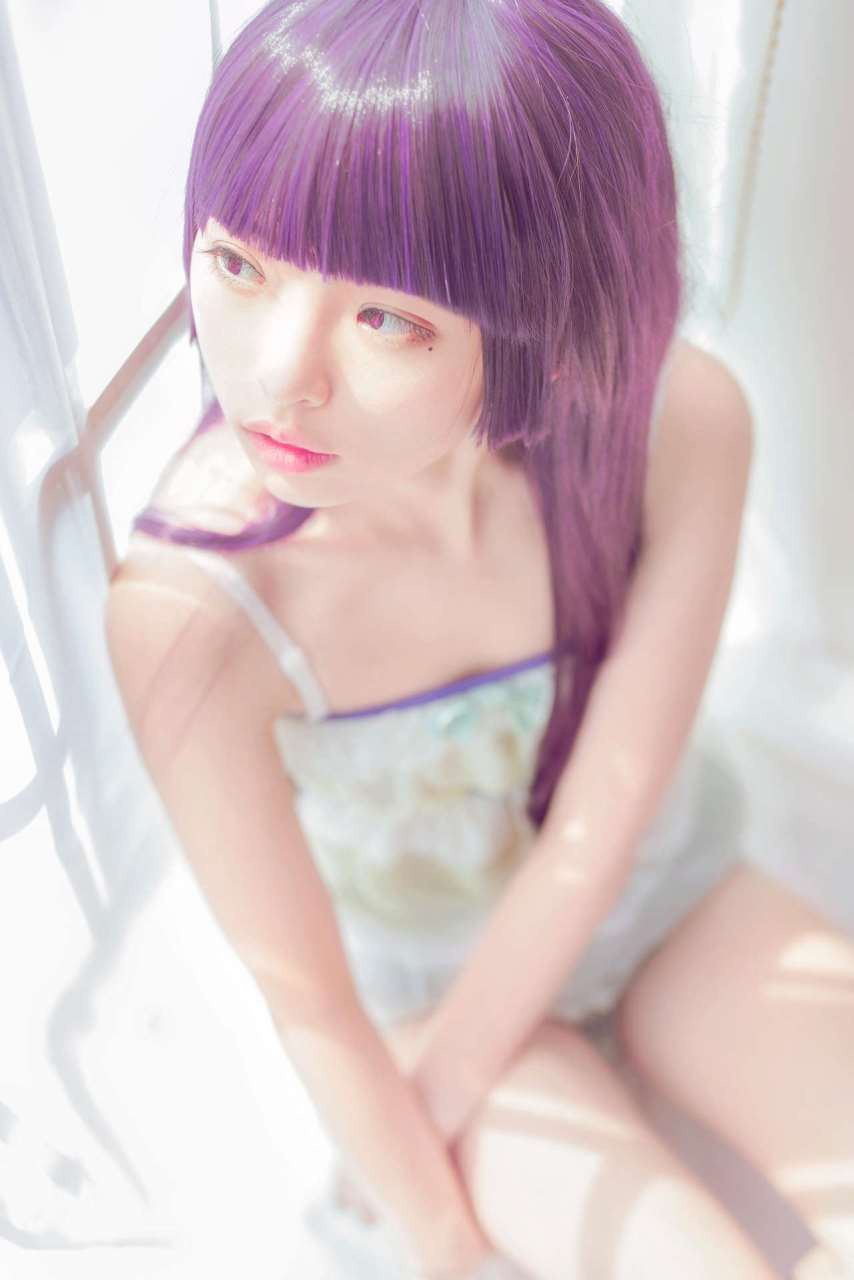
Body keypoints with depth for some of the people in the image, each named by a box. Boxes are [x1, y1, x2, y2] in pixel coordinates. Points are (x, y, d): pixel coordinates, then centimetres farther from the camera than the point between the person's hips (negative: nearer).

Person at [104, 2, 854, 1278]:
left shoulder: (684, 422, -29)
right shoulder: (191, 612, -34)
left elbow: (600, 827, -21)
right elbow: (306, 998, -20)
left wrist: (429, 1117, -13)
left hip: (668, 893, 3)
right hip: (423, 972, -2)